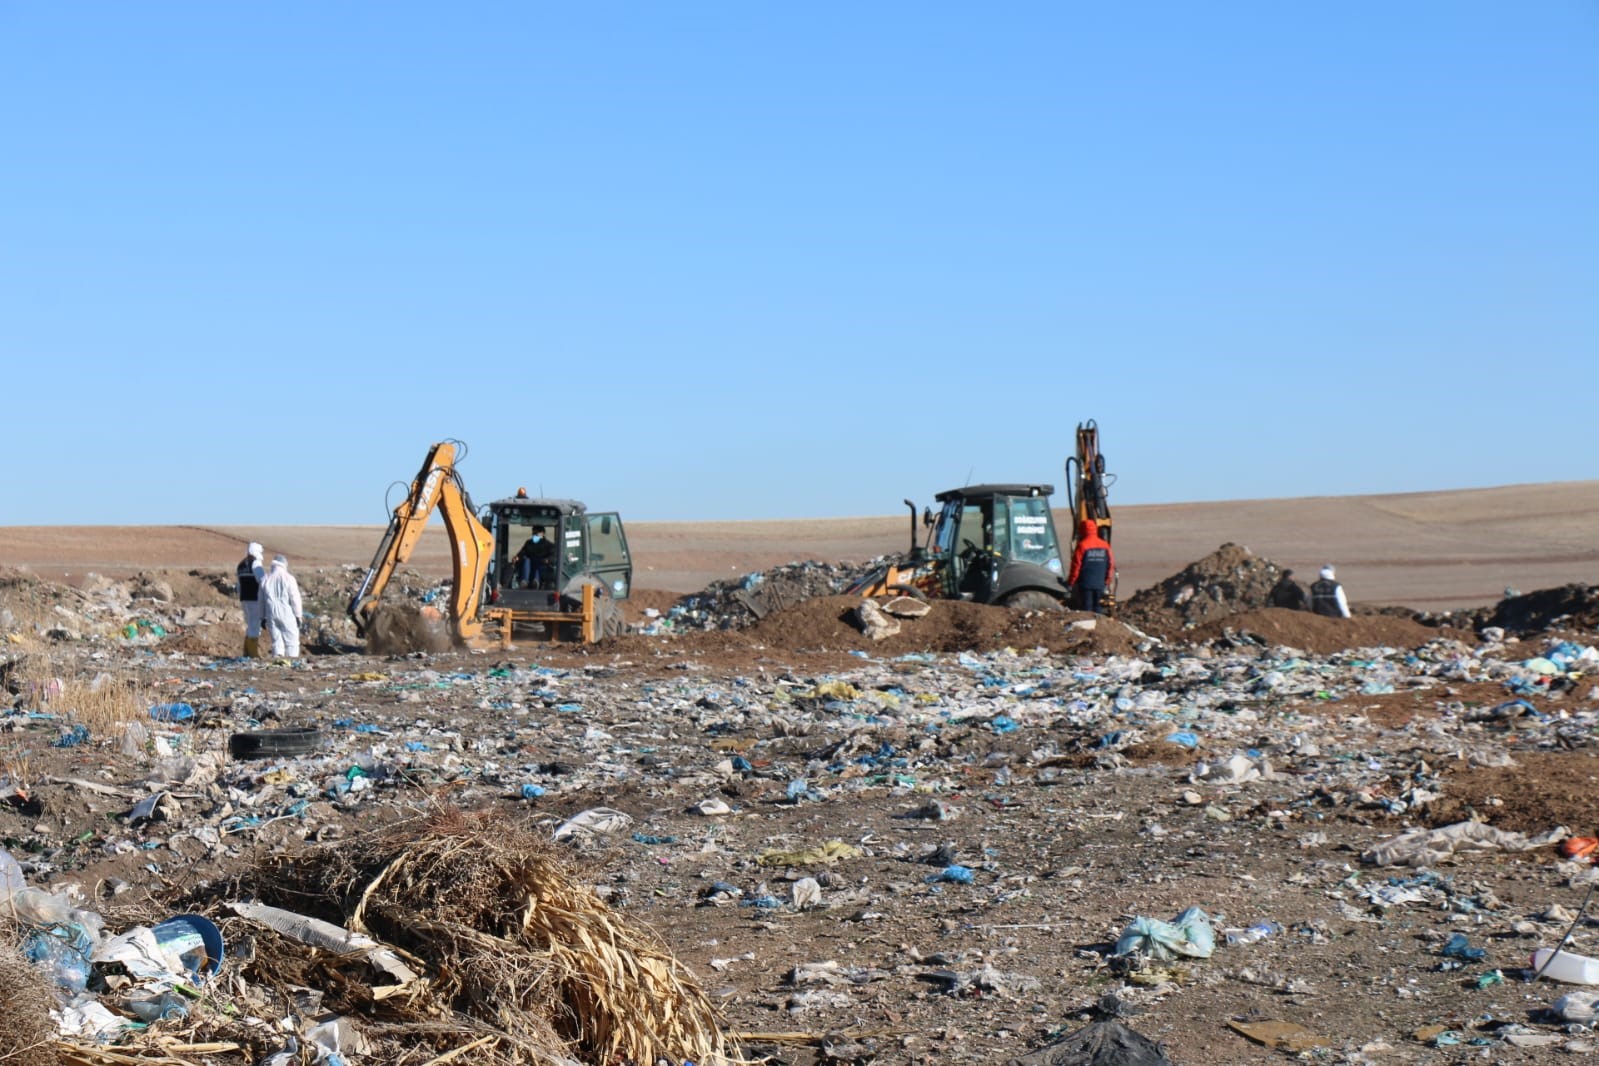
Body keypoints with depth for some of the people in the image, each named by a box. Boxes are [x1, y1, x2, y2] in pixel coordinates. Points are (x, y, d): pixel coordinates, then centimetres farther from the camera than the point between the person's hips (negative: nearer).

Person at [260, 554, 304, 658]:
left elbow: (261, 600, 12)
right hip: (286, 614, -4)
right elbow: (295, 598, -8)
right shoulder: (288, 578, -6)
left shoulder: (265, 579, 8)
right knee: (291, 641, 2)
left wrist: (263, 618, 18)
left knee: (276, 640, 7)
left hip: (271, 615, 4)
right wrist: (298, 615, -1)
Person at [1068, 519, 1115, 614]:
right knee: (1097, 608, 12)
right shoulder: (1105, 545, 5)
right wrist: (1107, 581, 18)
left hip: (1085, 584, -5)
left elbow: (1076, 566, -11)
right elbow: (1111, 565, 9)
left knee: (1086, 607, -2)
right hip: (1100, 584, 5)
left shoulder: (1082, 545, -11)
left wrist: (1070, 582, 0)